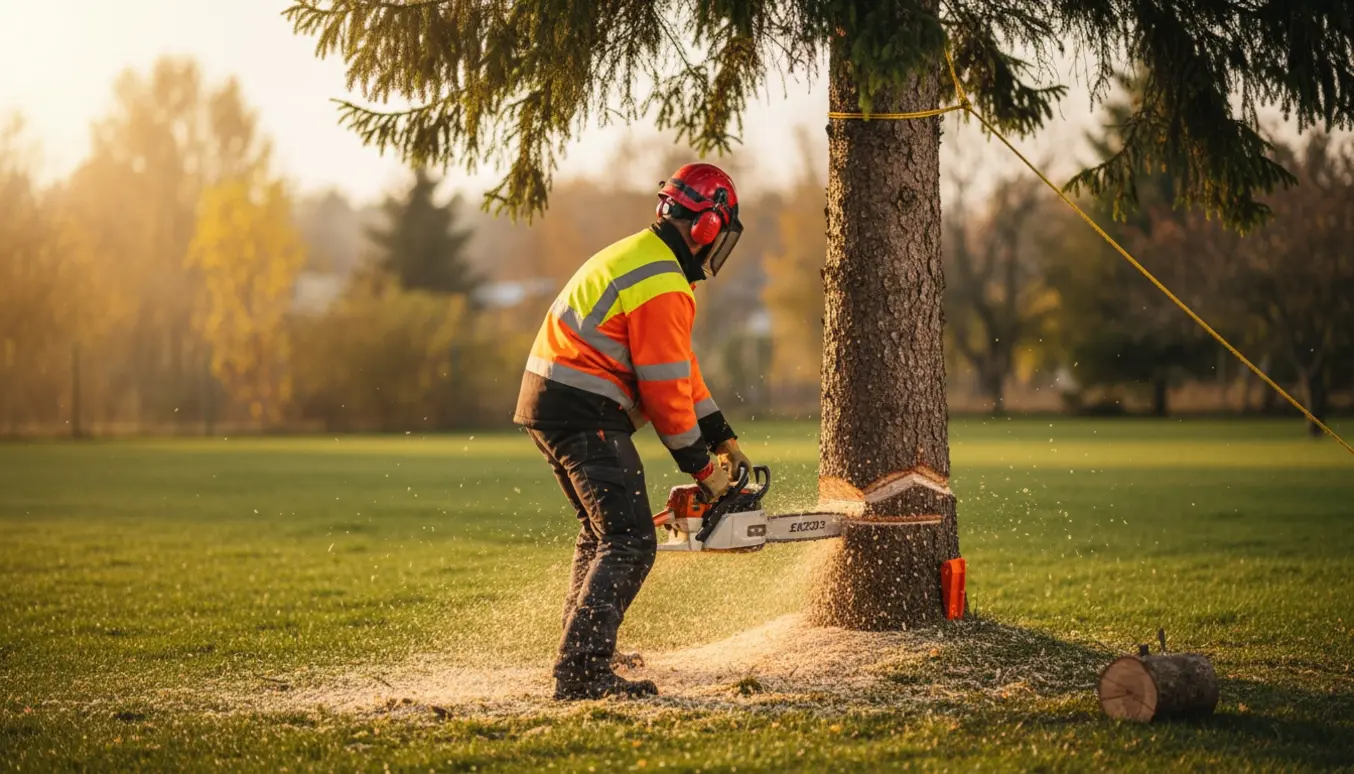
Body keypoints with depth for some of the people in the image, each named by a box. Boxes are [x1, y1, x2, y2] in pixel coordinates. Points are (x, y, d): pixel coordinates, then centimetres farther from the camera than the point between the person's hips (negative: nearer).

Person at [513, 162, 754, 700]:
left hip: (546, 403, 11)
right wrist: (703, 469, -5)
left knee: (601, 532, 21)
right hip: (585, 415, -11)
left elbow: (680, 368, 22)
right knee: (630, 542, -13)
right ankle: (583, 670, -20)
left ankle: (578, 661, 25)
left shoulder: (639, 256, 18)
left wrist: (724, 438, 22)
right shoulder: (663, 288, -16)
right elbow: (665, 389, -16)